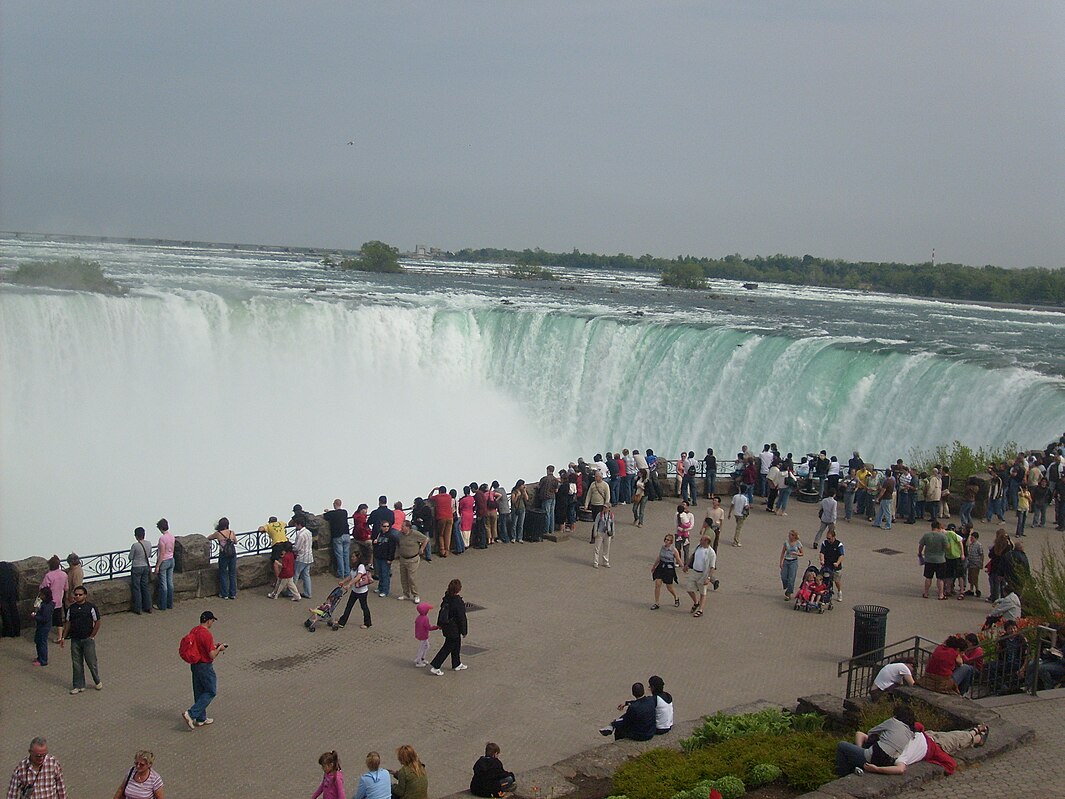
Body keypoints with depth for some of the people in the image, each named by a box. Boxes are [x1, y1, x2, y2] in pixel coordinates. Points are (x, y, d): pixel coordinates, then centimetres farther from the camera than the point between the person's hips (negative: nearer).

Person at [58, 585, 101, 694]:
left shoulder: (91, 607, -9)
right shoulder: (71, 608, 3)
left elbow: (97, 623, -5)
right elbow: (68, 623, 11)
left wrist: (92, 636, -7)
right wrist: (63, 637, 7)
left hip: (88, 640, -4)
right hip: (75, 640, 4)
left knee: (91, 662, 2)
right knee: (76, 663, 8)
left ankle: (97, 682, 23)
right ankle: (79, 686, 18)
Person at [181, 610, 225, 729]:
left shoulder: (194, 630, 4)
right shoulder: (206, 634, -23)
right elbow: (212, 655, -23)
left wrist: (213, 647, 14)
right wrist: (219, 649, -4)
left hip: (194, 665, 9)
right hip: (205, 667, -9)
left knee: (199, 692, 17)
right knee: (211, 692, 4)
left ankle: (201, 719, 26)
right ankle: (191, 714, -4)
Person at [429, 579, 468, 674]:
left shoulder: (446, 598, -4)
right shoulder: (458, 602, -27)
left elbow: (441, 611, 8)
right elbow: (462, 618, -19)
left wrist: (439, 624, 22)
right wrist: (464, 631, -8)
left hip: (446, 627, 8)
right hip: (454, 629, -8)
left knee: (456, 645, 23)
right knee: (448, 647, 4)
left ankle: (456, 664, 38)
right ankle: (435, 666, 5)